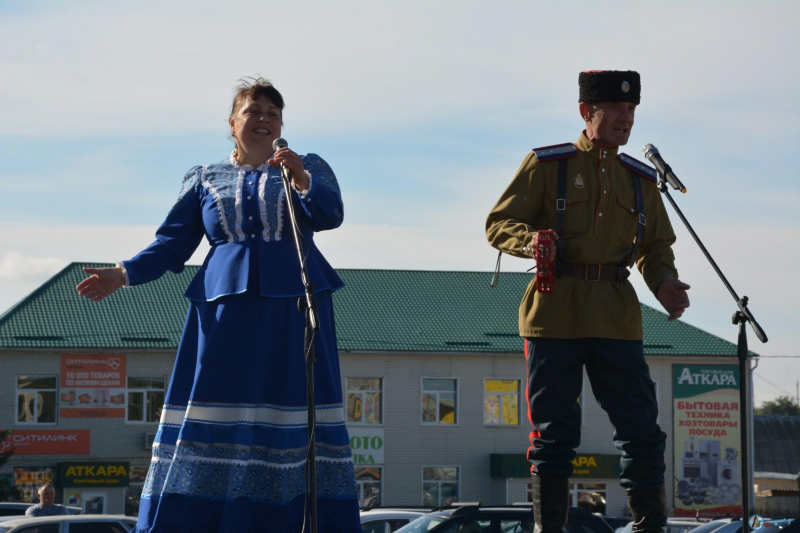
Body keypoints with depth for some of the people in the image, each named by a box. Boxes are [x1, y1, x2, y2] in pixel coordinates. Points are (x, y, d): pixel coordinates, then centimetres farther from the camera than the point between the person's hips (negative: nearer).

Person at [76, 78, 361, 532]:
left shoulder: (310, 168, 11)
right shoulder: (205, 179, 15)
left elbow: (331, 215, -7)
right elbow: (173, 243, 11)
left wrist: (302, 180, -26)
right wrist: (124, 274, -4)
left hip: (293, 307, -1)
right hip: (225, 309, 1)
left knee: (299, 417, -7)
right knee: (211, 418, -4)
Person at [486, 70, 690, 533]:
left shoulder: (641, 179, 15)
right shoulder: (546, 165, 2)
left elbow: (656, 246, 21)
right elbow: (499, 224, 1)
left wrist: (664, 284, -1)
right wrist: (530, 241, -21)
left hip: (616, 318, 3)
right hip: (555, 315, -3)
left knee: (641, 428, -2)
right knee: (554, 431, 0)